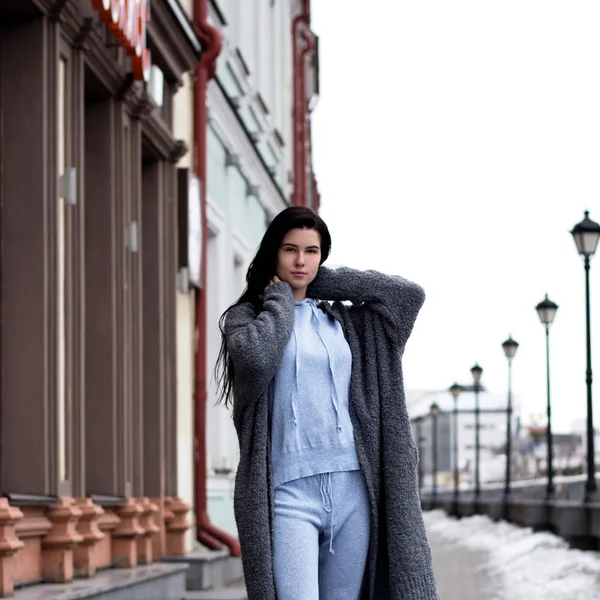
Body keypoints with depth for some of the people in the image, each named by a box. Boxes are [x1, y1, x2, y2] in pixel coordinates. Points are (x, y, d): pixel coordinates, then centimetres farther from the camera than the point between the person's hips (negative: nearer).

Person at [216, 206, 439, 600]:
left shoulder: (343, 319, 18)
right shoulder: (246, 316, 7)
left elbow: (410, 294, 7)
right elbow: (256, 357, -16)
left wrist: (326, 282, 10)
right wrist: (279, 298, 1)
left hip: (351, 488, 4)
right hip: (289, 492, -4)